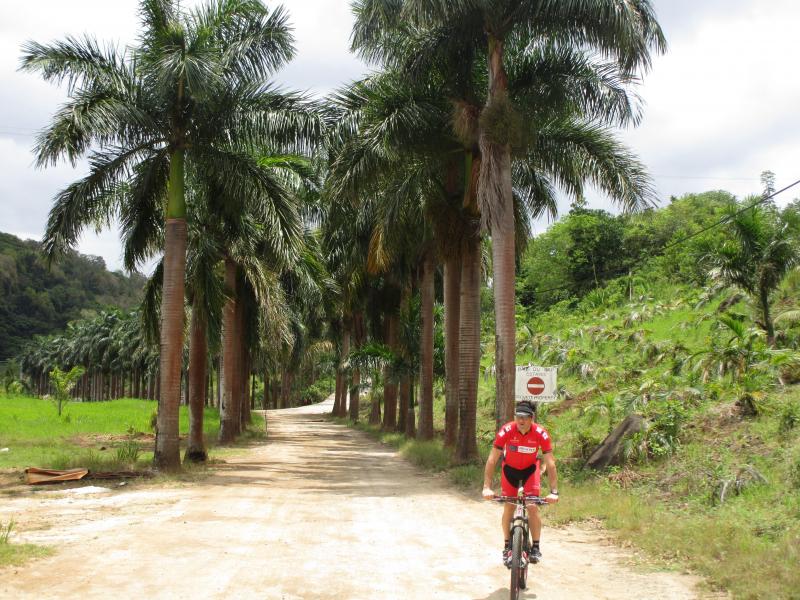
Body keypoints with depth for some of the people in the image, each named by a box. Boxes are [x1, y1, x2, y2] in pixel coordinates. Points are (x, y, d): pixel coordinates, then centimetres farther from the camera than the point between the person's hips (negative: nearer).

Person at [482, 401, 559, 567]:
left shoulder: (541, 434, -30)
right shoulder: (506, 431, -31)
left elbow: (550, 463, -29)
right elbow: (492, 460, -31)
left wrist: (554, 491, -36)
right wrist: (487, 487, -37)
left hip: (530, 468, 0)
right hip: (510, 468, 0)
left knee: (533, 507, -11)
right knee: (508, 507, -3)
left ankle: (535, 547, 3)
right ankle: (507, 547, 12)